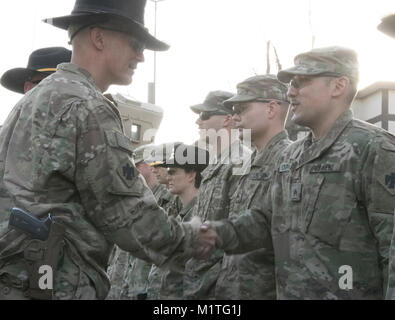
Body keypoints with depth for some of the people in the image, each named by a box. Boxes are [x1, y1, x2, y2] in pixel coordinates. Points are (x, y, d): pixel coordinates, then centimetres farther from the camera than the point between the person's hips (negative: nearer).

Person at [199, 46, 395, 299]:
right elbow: (268, 217, 19)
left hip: (346, 292, -7)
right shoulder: (291, 156, 14)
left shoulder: (374, 150, -13)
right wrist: (224, 234, 2)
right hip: (288, 291, 8)